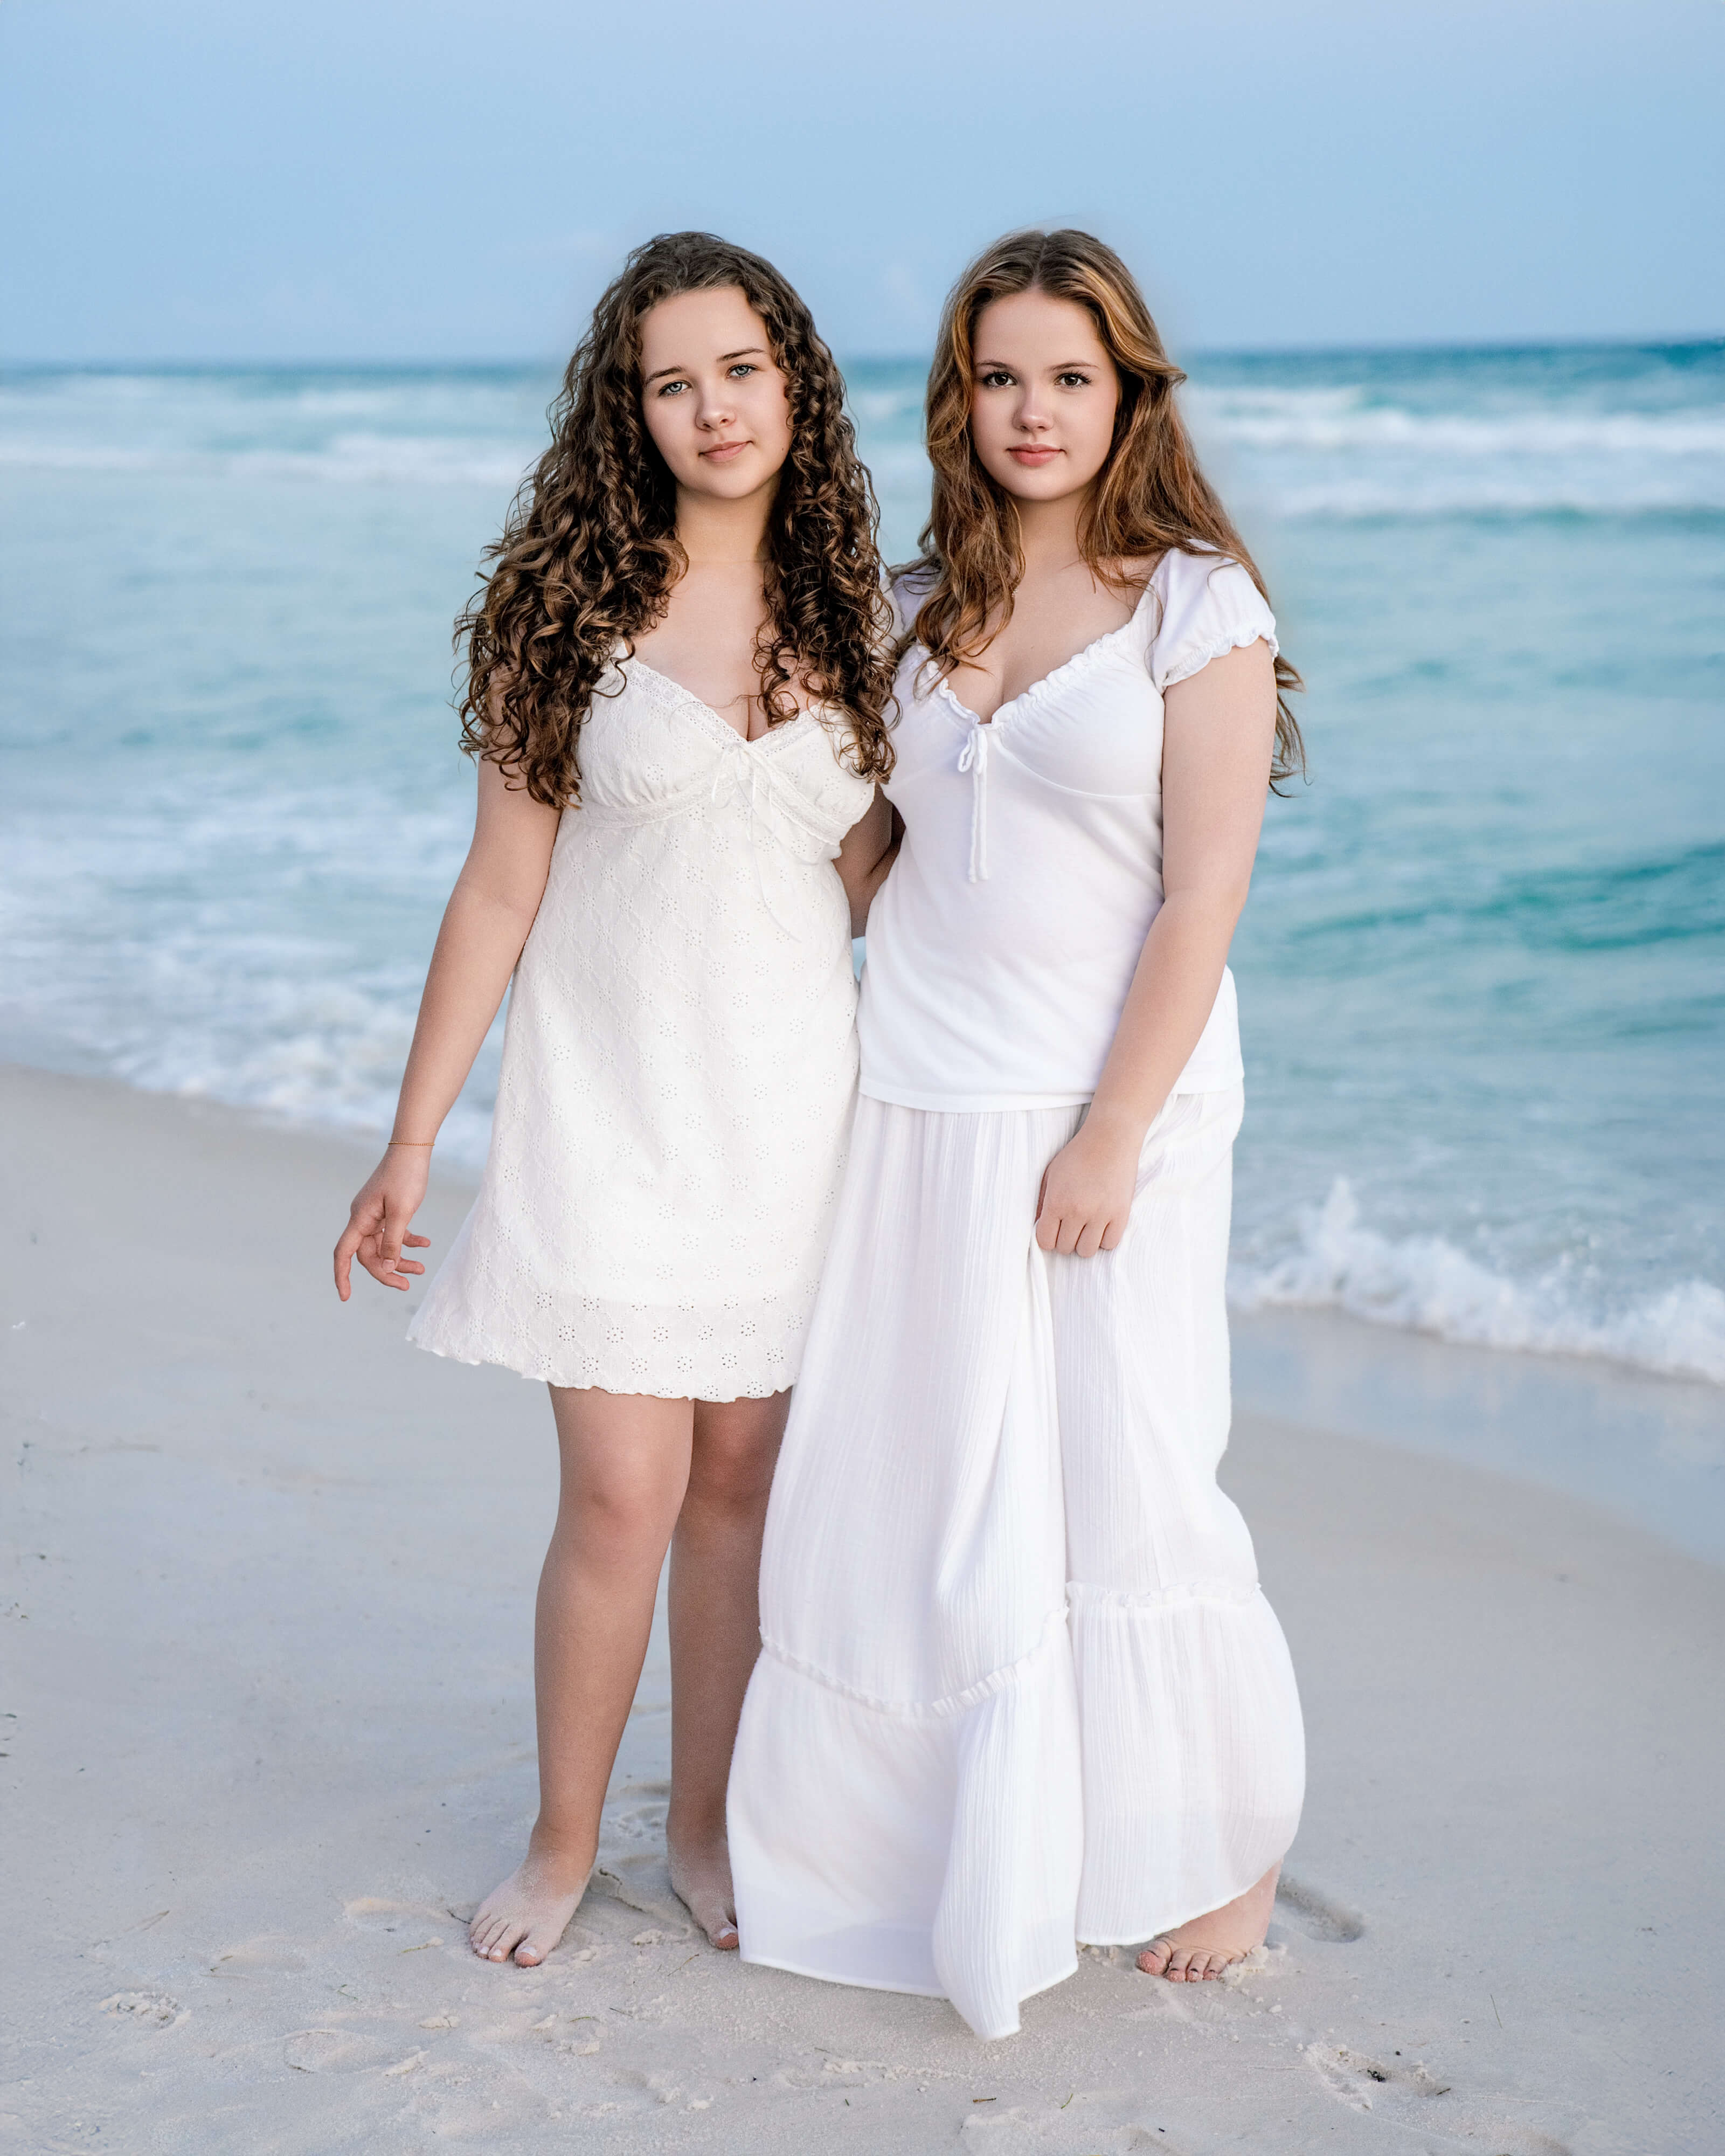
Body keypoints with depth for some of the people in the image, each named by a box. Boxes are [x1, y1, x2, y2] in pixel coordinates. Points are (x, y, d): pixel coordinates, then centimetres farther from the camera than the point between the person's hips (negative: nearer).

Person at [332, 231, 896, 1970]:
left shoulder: (842, 612, 5)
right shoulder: (572, 604, -4)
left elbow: (874, 884, 12)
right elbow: (501, 887, -2)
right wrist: (411, 1146, -2)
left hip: (789, 1104, 3)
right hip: (608, 1096, -3)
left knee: (742, 1475, 8)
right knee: (622, 1492, -4)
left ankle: (703, 1822, 26)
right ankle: (563, 1839, 18)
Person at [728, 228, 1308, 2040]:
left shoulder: (1198, 602, -5)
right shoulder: (919, 611, 11)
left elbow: (1203, 892, -10)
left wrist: (1111, 1135, -15)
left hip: (1114, 1098, -5)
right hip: (914, 1108, 5)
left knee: (1126, 1489, 0)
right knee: (893, 1491, 6)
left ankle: (1224, 1848, 22)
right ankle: (940, 1848, 24)